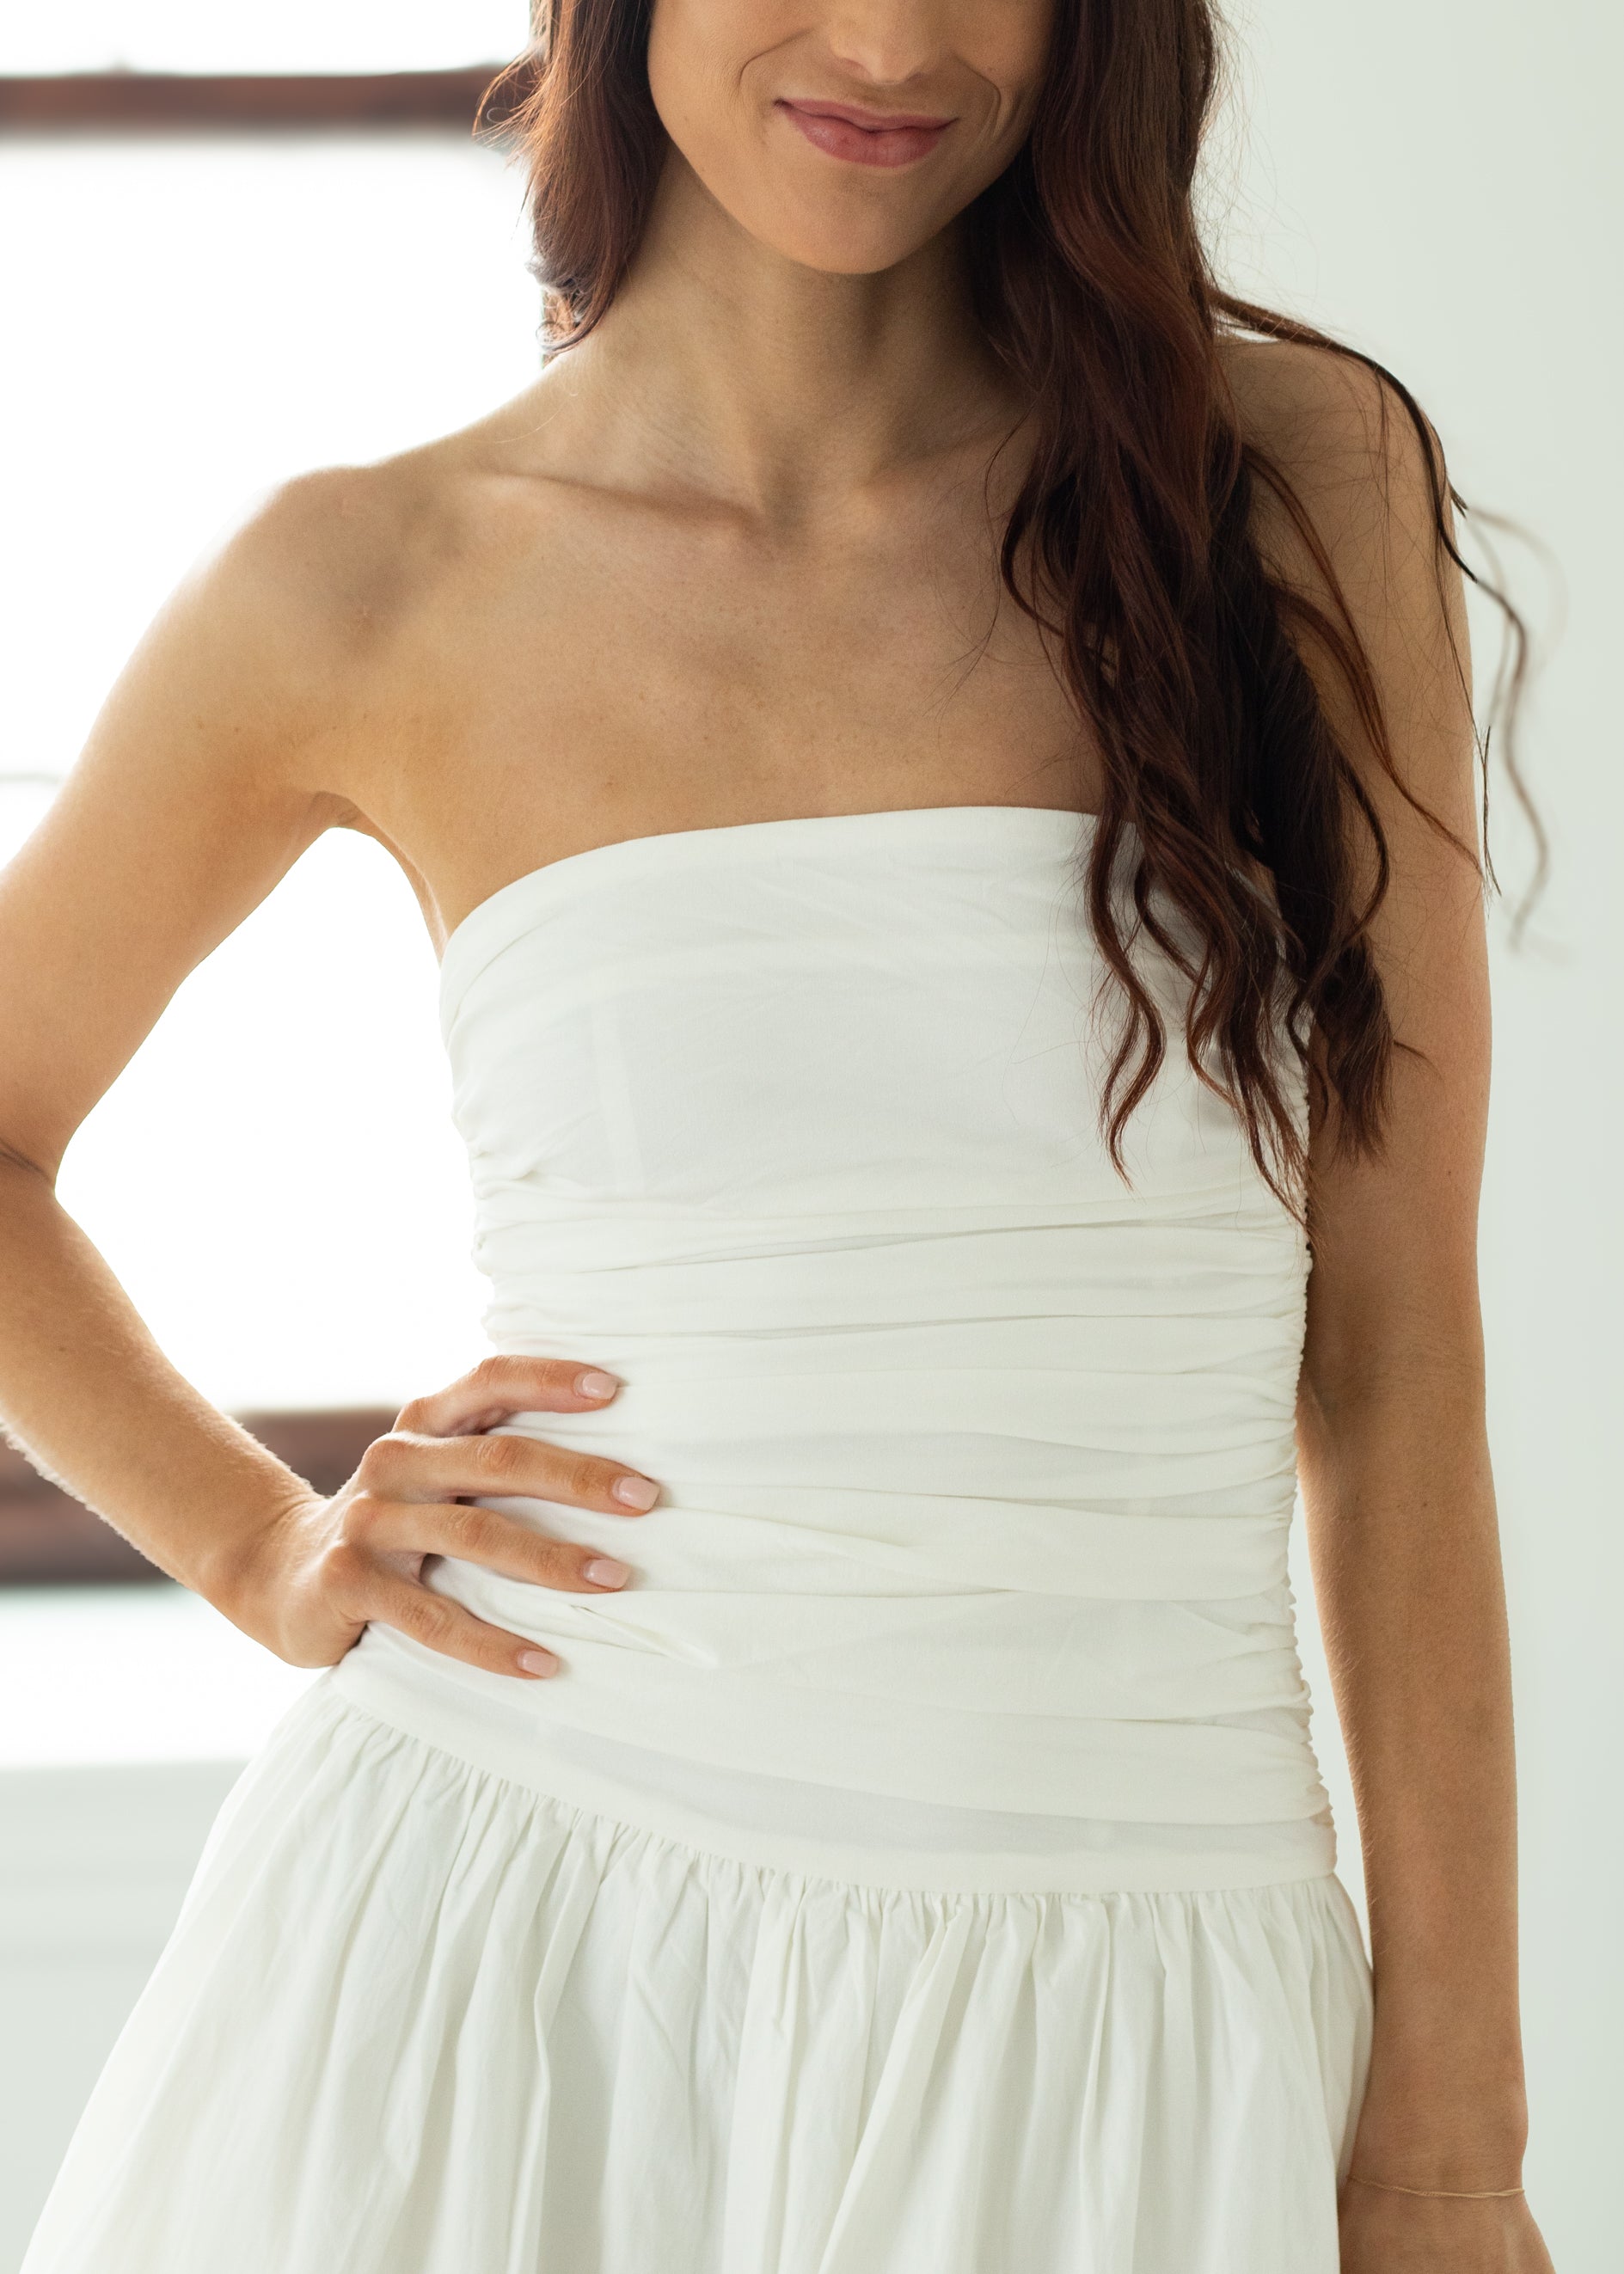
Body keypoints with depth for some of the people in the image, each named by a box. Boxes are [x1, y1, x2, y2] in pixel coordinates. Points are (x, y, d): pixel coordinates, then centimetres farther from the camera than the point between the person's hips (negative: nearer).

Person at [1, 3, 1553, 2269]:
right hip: (500, 1968, 0)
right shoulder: (378, 592, -1)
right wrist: (268, 1550, 1)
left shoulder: (1299, 478, -1)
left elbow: (1392, 1341, 0)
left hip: (1125, 2024, 0)